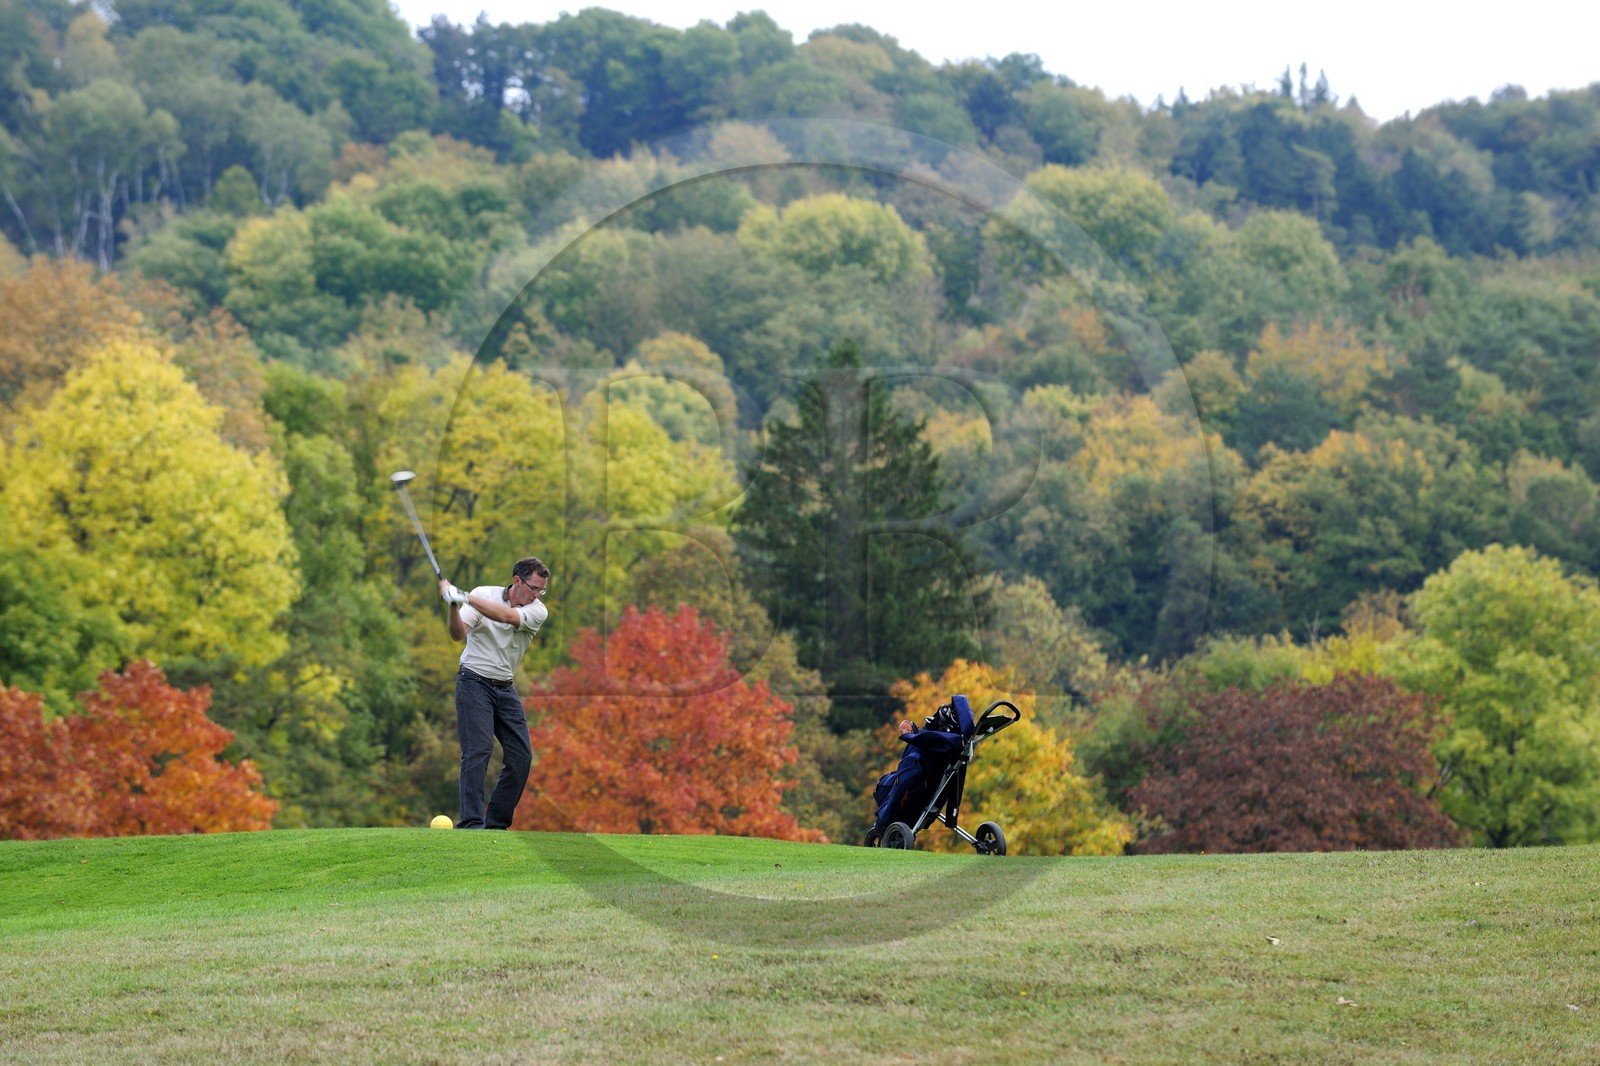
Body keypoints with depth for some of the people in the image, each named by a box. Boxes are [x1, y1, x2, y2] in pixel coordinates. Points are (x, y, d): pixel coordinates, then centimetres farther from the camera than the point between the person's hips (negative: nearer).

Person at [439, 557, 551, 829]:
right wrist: (453, 606, -38)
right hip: (474, 681, -4)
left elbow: (507, 616, -25)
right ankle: (471, 823, -20)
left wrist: (466, 597, -36)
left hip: (505, 688, 4)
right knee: (478, 751, -17)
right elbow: (458, 633, -18)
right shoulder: (483, 594, -7)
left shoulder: (538, 611, -4)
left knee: (522, 756, -1)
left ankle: (496, 823, 8)